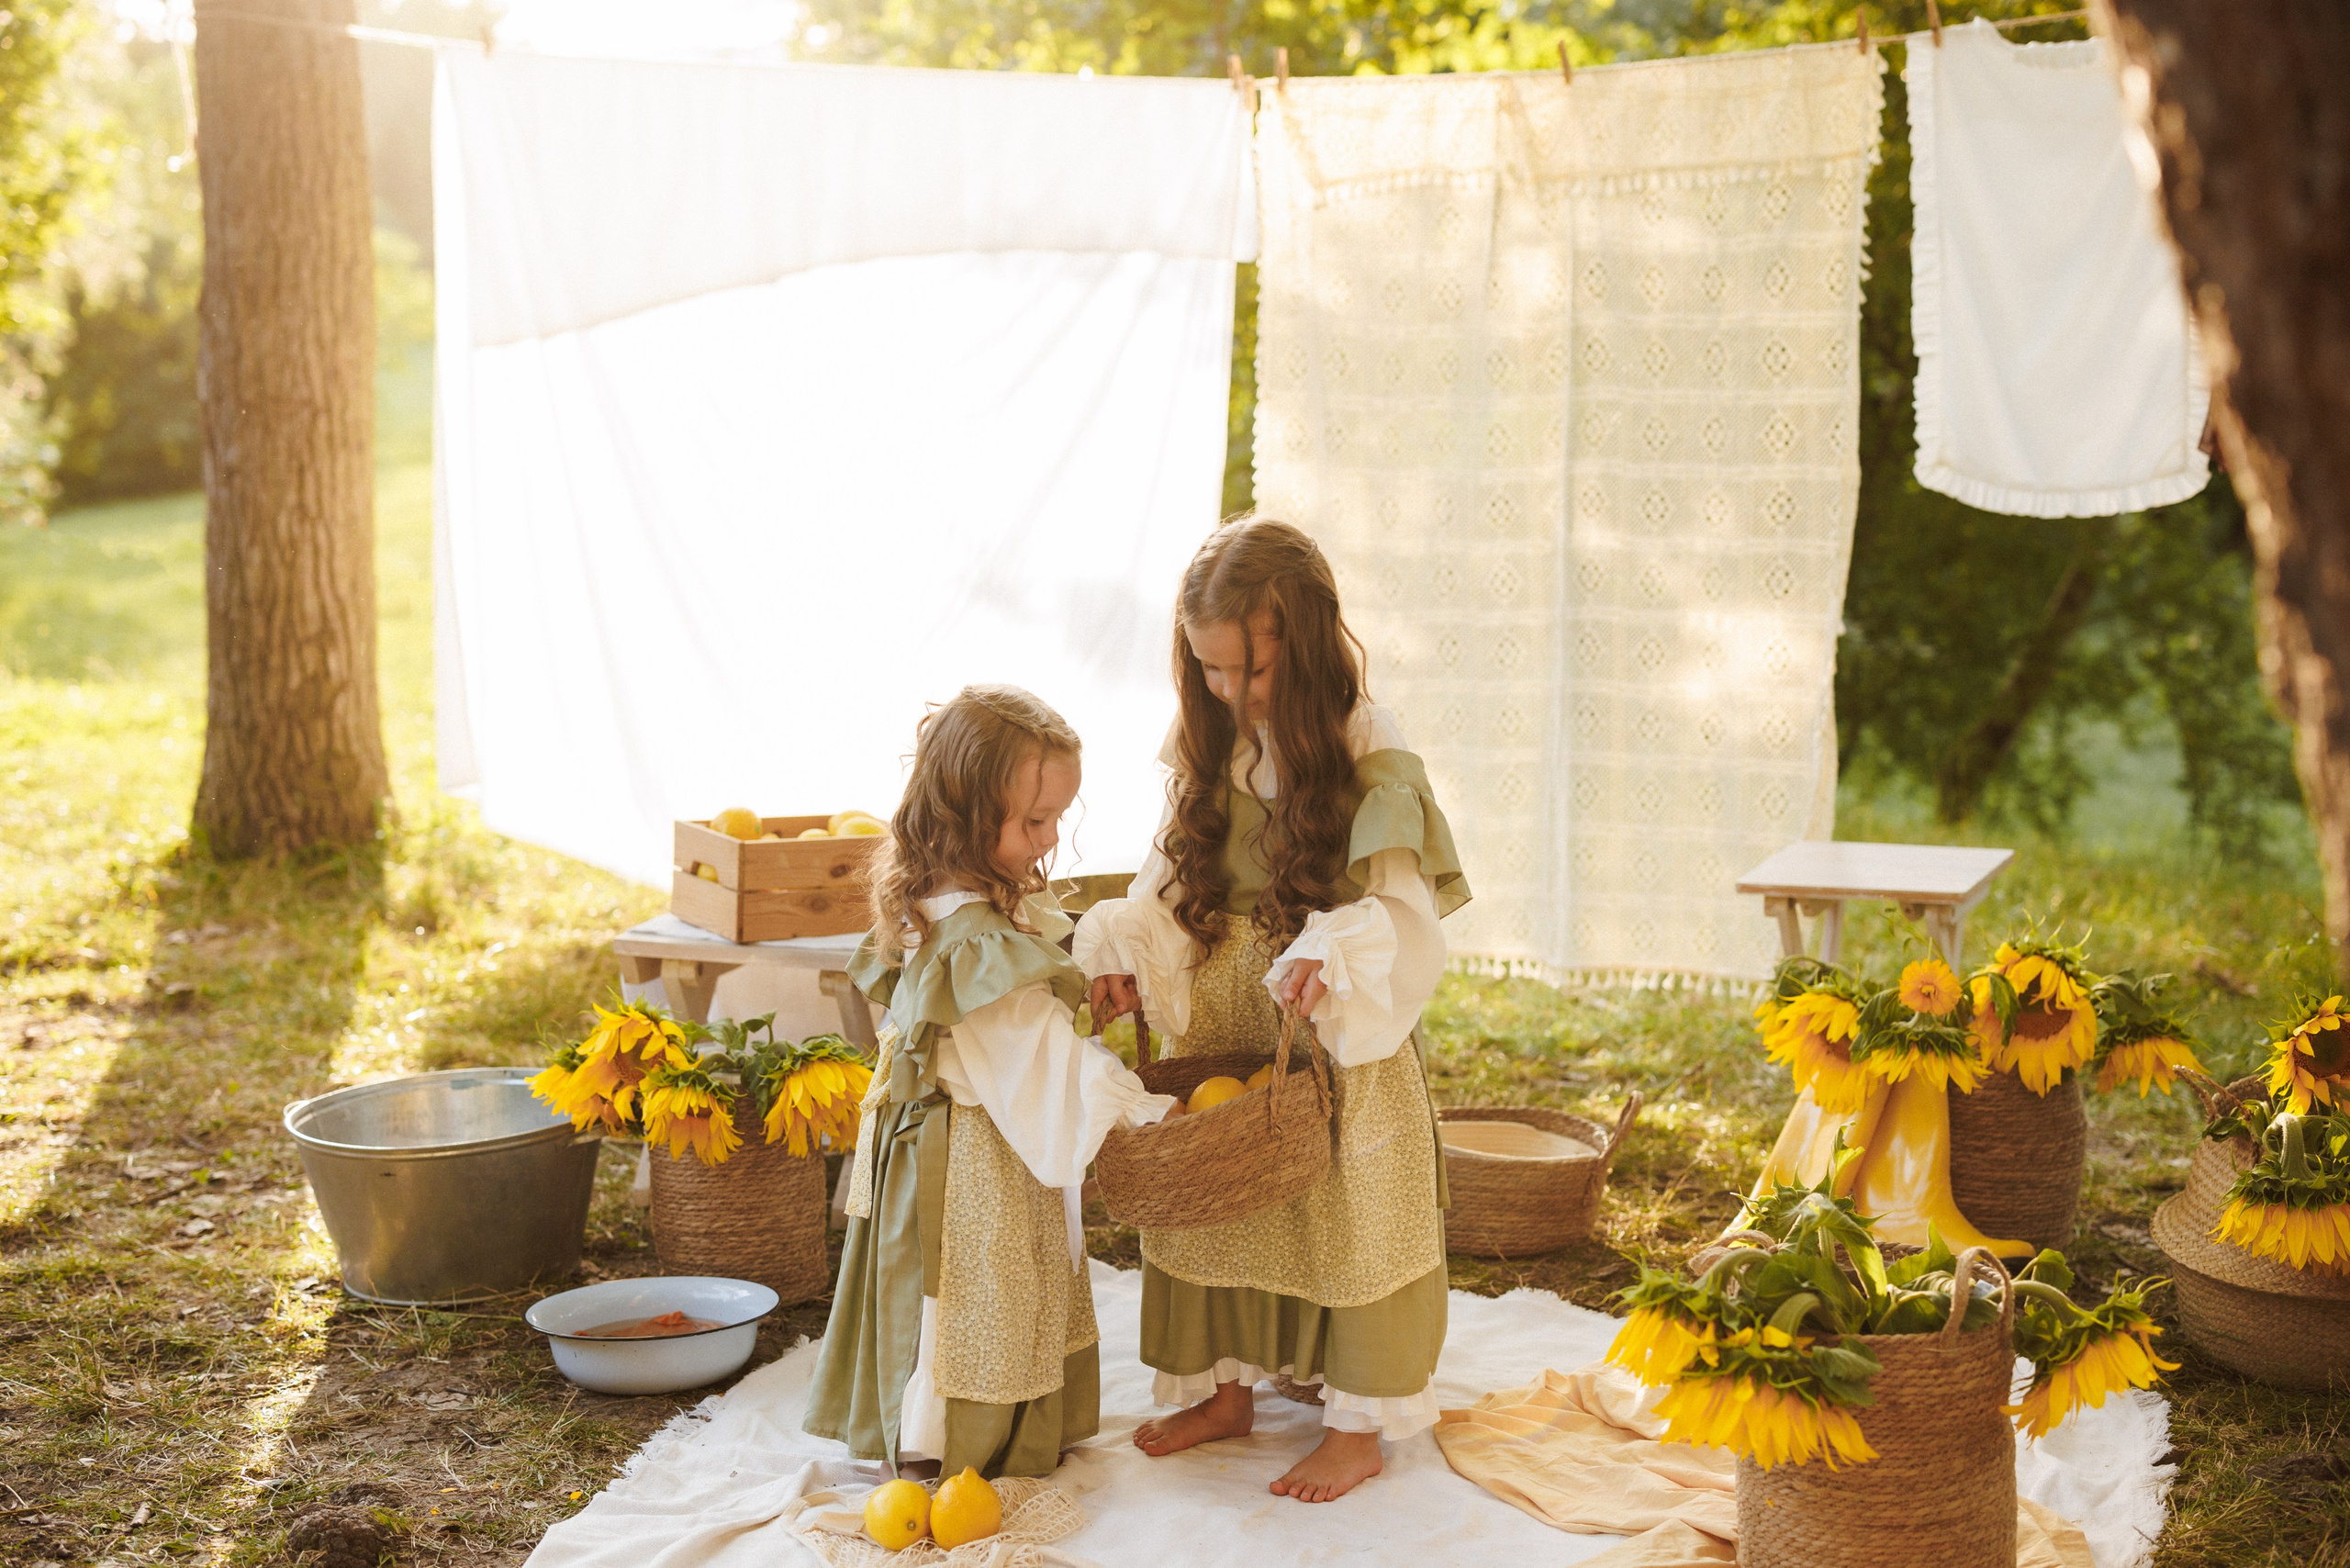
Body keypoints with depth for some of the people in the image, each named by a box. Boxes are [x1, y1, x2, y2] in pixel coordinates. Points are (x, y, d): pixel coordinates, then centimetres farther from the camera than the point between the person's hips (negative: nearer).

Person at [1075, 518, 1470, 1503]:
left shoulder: (1371, 760, -14)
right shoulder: (1206, 754, 4)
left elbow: (1402, 914, -17)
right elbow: (1171, 885, 8)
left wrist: (1330, 957, -36)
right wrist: (1124, 955, -10)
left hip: (1333, 1045, -5)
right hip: (1217, 1036, 5)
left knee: (1346, 1210, 3)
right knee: (1213, 1202, 14)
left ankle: (1360, 1428, 18)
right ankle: (1227, 1391, 33)